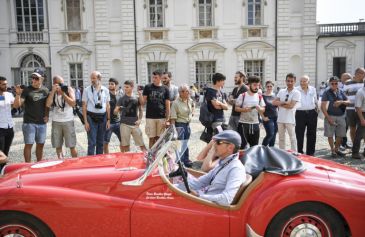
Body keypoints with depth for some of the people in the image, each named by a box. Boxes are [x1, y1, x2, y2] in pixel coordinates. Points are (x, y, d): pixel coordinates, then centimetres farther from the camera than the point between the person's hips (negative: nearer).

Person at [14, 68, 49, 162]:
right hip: (29, 122, -4)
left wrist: (47, 115, 5)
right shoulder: (27, 90, -6)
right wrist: (18, 94, -28)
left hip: (42, 123, 4)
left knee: (40, 144, 11)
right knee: (28, 144, -1)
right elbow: (18, 104, -11)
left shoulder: (45, 90, 5)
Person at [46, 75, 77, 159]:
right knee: (58, 146, 6)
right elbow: (48, 104, -12)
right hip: (56, 122, 2)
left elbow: (73, 103, -13)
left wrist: (63, 93, -17)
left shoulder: (69, 89, -1)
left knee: (72, 146, 0)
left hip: (68, 121, -2)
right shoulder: (52, 92, 4)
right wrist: (53, 91, -15)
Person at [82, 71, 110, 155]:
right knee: (92, 142, -5)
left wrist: (108, 120, 5)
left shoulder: (105, 90, 4)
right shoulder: (87, 90, -3)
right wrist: (85, 121, -7)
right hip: (91, 117, -3)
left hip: (103, 117, 3)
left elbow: (108, 106, 8)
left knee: (100, 142, 12)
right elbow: (84, 106, -2)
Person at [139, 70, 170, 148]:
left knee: (159, 139, 5)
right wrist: (140, 94, -16)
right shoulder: (148, 87, 4)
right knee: (152, 138, 2)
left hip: (161, 118, 1)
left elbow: (167, 106, 5)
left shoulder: (165, 89, 5)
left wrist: (167, 120, -1)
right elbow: (142, 103, 3)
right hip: (150, 117, 0)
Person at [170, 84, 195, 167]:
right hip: (179, 124, -6)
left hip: (187, 124, 6)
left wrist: (192, 111, 15)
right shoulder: (176, 103, -16)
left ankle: (186, 160, 25)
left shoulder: (190, 100, 4)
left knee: (185, 144, 15)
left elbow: (192, 105, 31)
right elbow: (173, 117, -18)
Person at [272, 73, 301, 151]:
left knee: (292, 138, 2)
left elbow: (291, 106, -16)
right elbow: (274, 102, 0)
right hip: (280, 118, 5)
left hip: (290, 119, -5)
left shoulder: (296, 93, -6)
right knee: (281, 138, 14)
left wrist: (280, 104, -7)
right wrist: (284, 102, -14)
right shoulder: (281, 91, 9)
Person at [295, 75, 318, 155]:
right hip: (300, 113, -4)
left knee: (312, 134, 9)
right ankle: (300, 152, 10)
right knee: (299, 134, -1)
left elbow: (316, 101, 20)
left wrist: (317, 110, 18)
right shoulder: (296, 90, -4)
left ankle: (310, 153, 20)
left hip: (312, 113, 4)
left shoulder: (313, 89, 9)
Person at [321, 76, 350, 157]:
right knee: (330, 134, 2)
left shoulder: (341, 92, 8)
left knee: (340, 135, 10)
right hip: (331, 116, -4)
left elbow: (348, 102, 12)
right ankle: (332, 150, 15)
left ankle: (336, 149, 27)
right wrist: (328, 118, -16)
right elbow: (323, 106, -11)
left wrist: (341, 102, -11)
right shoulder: (326, 92, -5)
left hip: (341, 116, 4)